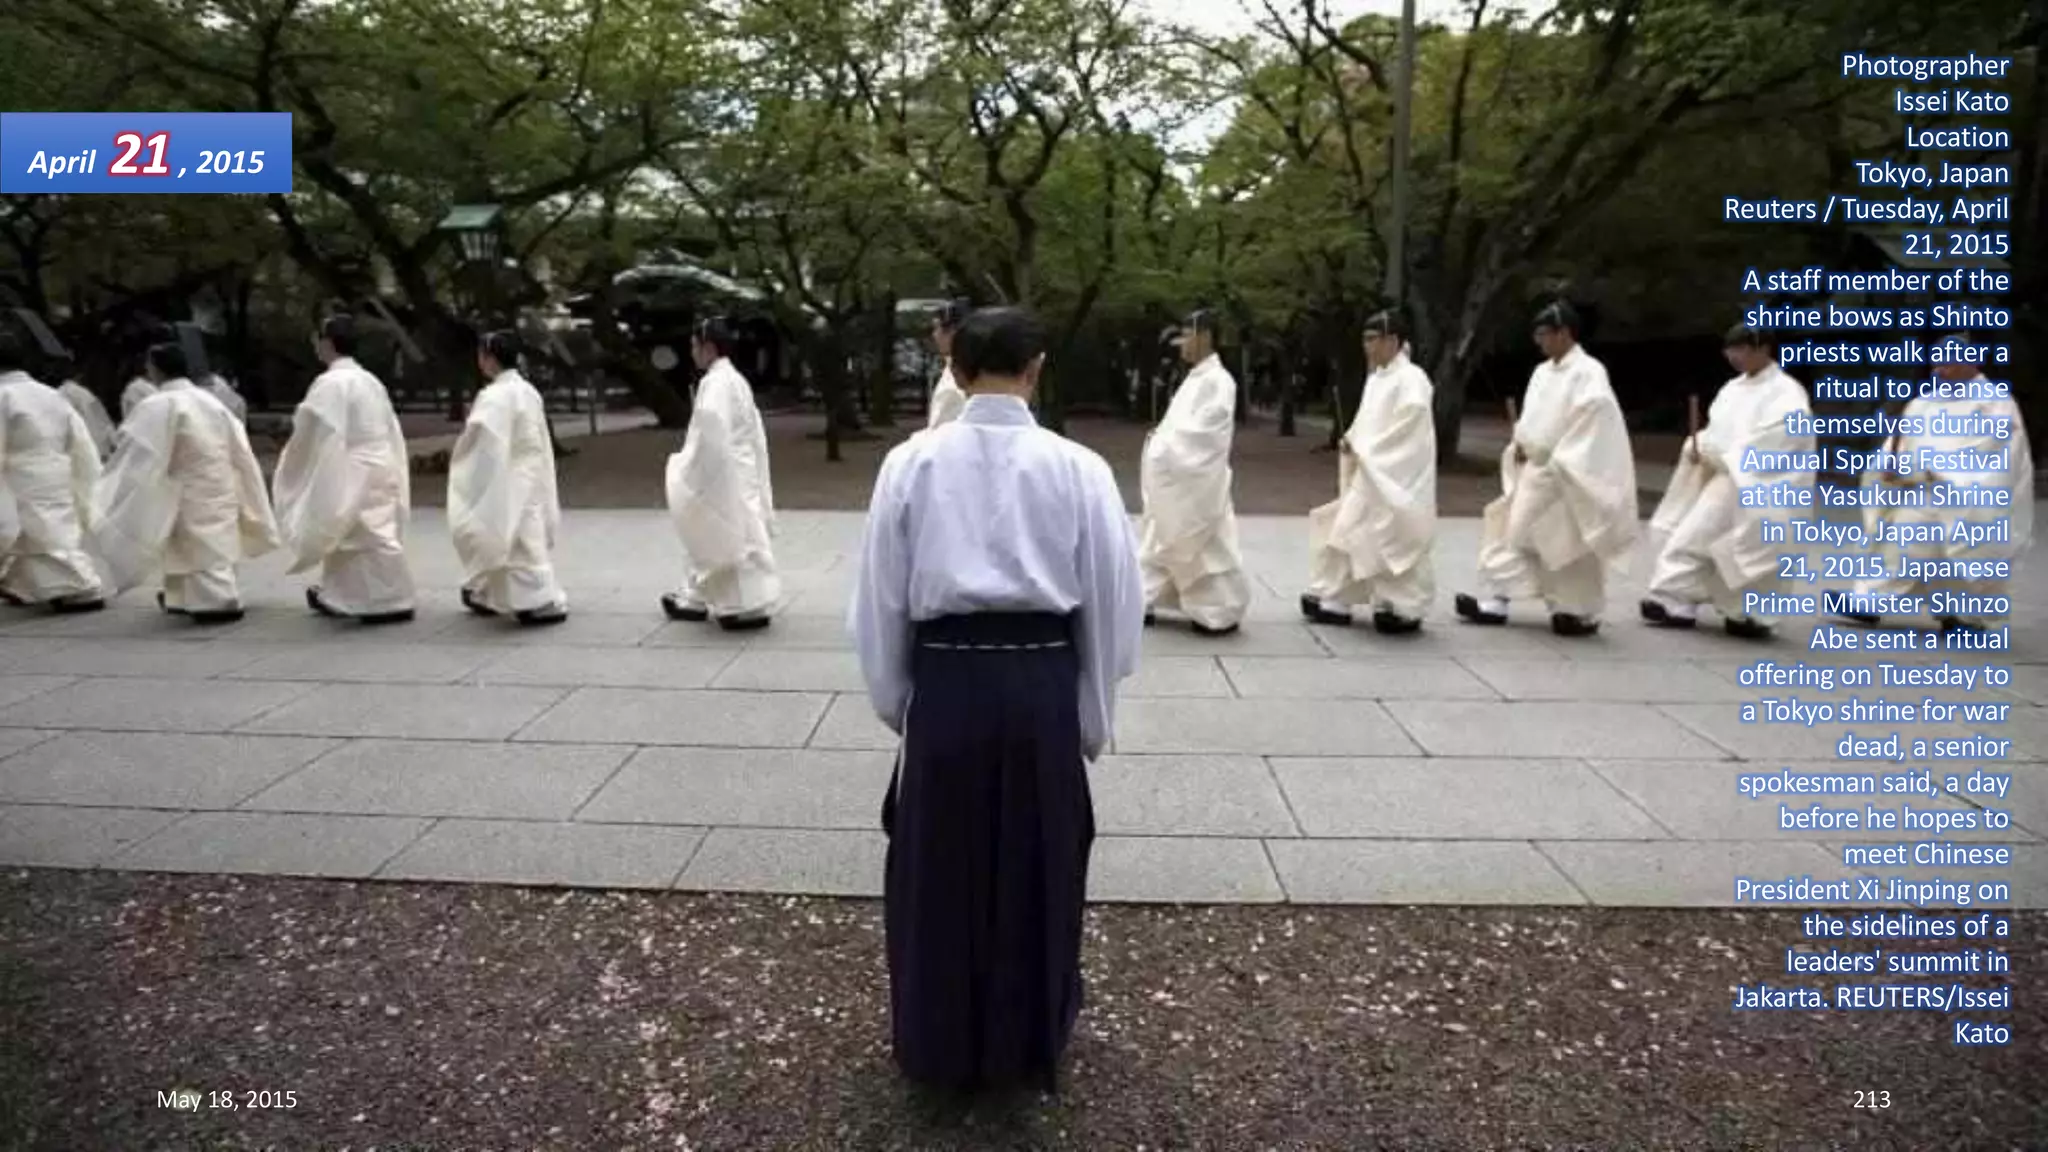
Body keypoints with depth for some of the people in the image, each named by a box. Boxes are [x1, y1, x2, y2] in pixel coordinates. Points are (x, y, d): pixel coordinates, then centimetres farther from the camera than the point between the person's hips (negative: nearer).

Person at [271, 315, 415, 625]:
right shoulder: (370, 381, 11)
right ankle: (337, 596, 30)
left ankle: (394, 602, -3)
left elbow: (313, 432, -13)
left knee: (372, 537, -5)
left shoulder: (330, 383, -15)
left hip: (356, 473, -9)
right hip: (377, 468, 9)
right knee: (349, 533, 19)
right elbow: (390, 430, 15)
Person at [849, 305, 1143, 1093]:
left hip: (945, 683, 0)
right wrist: (1094, 718, 13)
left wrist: (893, 701, 16)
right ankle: (1027, 1044, 37)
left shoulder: (911, 464, -3)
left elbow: (878, 599, 2)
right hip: (1041, 684, 0)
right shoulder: (1078, 468, -5)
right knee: (1037, 869, 18)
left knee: (939, 869, 18)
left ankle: (940, 1048, 35)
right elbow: (1114, 603, 0)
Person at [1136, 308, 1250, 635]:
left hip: (1199, 478, -10)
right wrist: (1164, 437, 1)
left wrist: (1165, 440, -16)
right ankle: (1143, 603, 21)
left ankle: (1221, 613, 13)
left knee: (1208, 546, 1)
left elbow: (1209, 430, -22)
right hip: (1176, 476, 10)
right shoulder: (1195, 378, 14)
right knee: (1161, 540, 13)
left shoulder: (1218, 380, -15)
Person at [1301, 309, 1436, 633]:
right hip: (1370, 476, 9)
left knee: (1397, 542, -1)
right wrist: (1352, 442, -3)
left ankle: (1407, 609, 11)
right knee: (1349, 535, 9)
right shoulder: (1376, 378, 13)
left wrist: (1363, 450, -15)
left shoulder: (1411, 379, -13)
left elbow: (1408, 430, -18)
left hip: (1398, 478, -9)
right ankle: (1334, 602, 15)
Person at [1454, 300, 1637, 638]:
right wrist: (1520, 444, 1)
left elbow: (1596, 417, -18)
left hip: (1567, 474, -8)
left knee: (1573, 544, 1)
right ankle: (1497, 600, 8)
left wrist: (1561, 460, -20)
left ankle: (1583, 613, 15)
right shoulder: (1542, 372, 12)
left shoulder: (1588, 371, -12)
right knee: (1516, 530, 5)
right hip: (1535, 470, 8)